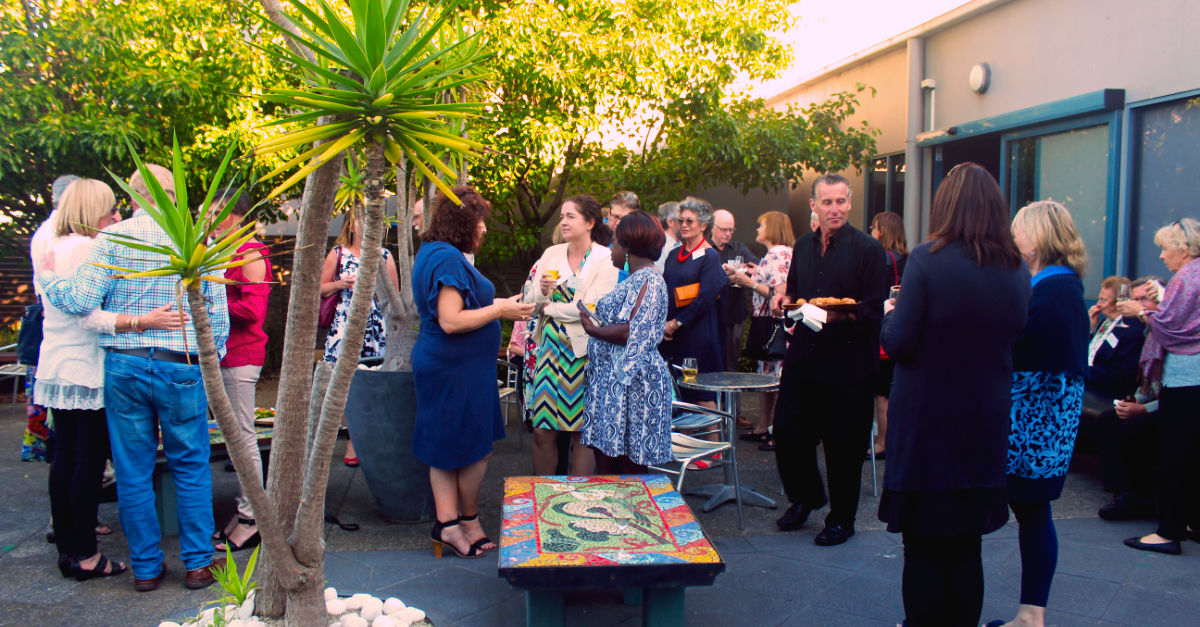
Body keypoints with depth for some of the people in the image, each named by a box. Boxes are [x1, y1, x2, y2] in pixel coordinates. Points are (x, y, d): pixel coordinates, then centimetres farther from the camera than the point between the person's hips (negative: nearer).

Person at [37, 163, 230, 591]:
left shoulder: (112, 238, -1)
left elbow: (81, 300, -8)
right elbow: (217, 312, 2)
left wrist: (47, 280, 12)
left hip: (123, 366, 1)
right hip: (182, 367, -1)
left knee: (133, 471, 10)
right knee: (191, 468, 10)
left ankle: (146, 567, 18)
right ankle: (197, 563, 13)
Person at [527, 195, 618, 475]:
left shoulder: (605, 259, -5)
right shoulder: (551, 255, 9)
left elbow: (592, 308, -14)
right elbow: (535, 304, 10)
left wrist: (551, 308, -4)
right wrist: (543, 292, -11)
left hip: (583, 350, -4)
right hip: (551, 346, 4)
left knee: (582, 430, 4)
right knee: (542, 431, 4)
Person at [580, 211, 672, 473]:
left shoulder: (648, 280, -13)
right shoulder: (633, 279, 18)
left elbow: (634, 333, -22)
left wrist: (593, 329, -12)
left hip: (632, 383, -10)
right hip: (610, 379, 10)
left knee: (629, 463, -3)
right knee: (605, 458, 12)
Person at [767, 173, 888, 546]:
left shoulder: (868, 249, -7)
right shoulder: (803, 247, 12)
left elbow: (875, 310, -11)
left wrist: (840, 315, -27)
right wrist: (785, 300, 1)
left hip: (848, 362, -5)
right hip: (804, 356, 5)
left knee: (843, 444, 3)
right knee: (787, 431, 7)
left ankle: (841, 519, 22)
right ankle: (805, 498, 33)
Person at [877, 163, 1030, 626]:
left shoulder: (927, 260, -16)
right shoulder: (1016, 270, 0)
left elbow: (898, 343, -15)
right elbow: (1012, 338, 13)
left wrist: (891, 314, 4)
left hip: (925, 424, -5)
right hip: (985, 425, 5)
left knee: (923, 549, 8)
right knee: (966, 548, 17)